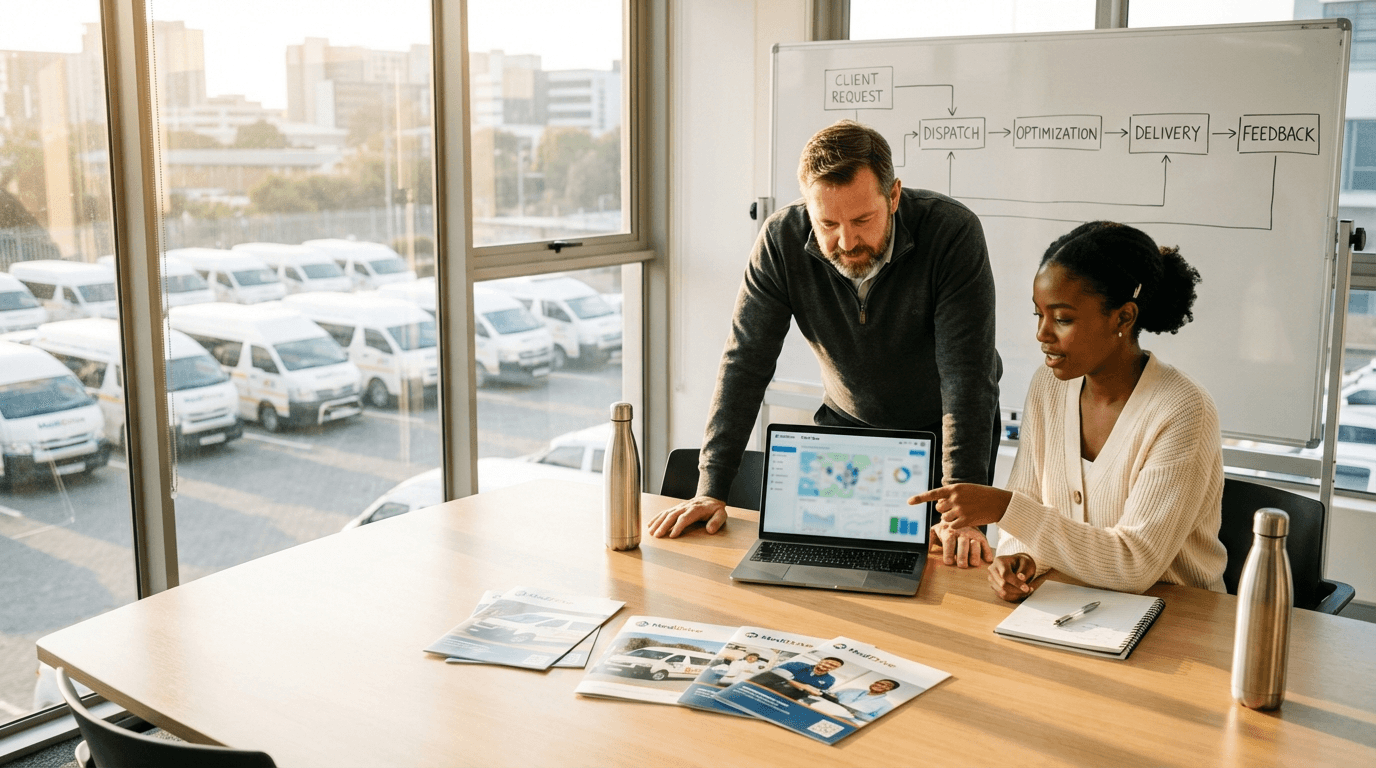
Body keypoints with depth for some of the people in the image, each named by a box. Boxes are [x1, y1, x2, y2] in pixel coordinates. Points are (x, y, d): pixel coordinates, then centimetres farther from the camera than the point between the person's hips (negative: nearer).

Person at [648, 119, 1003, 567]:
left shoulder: (952, 233, -28)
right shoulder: (782, 240, -20)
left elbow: (967, 377, -31)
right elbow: (745, 363, -16)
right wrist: (711, 491, -22)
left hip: (943, 429, -2)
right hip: (847, 424, 2)